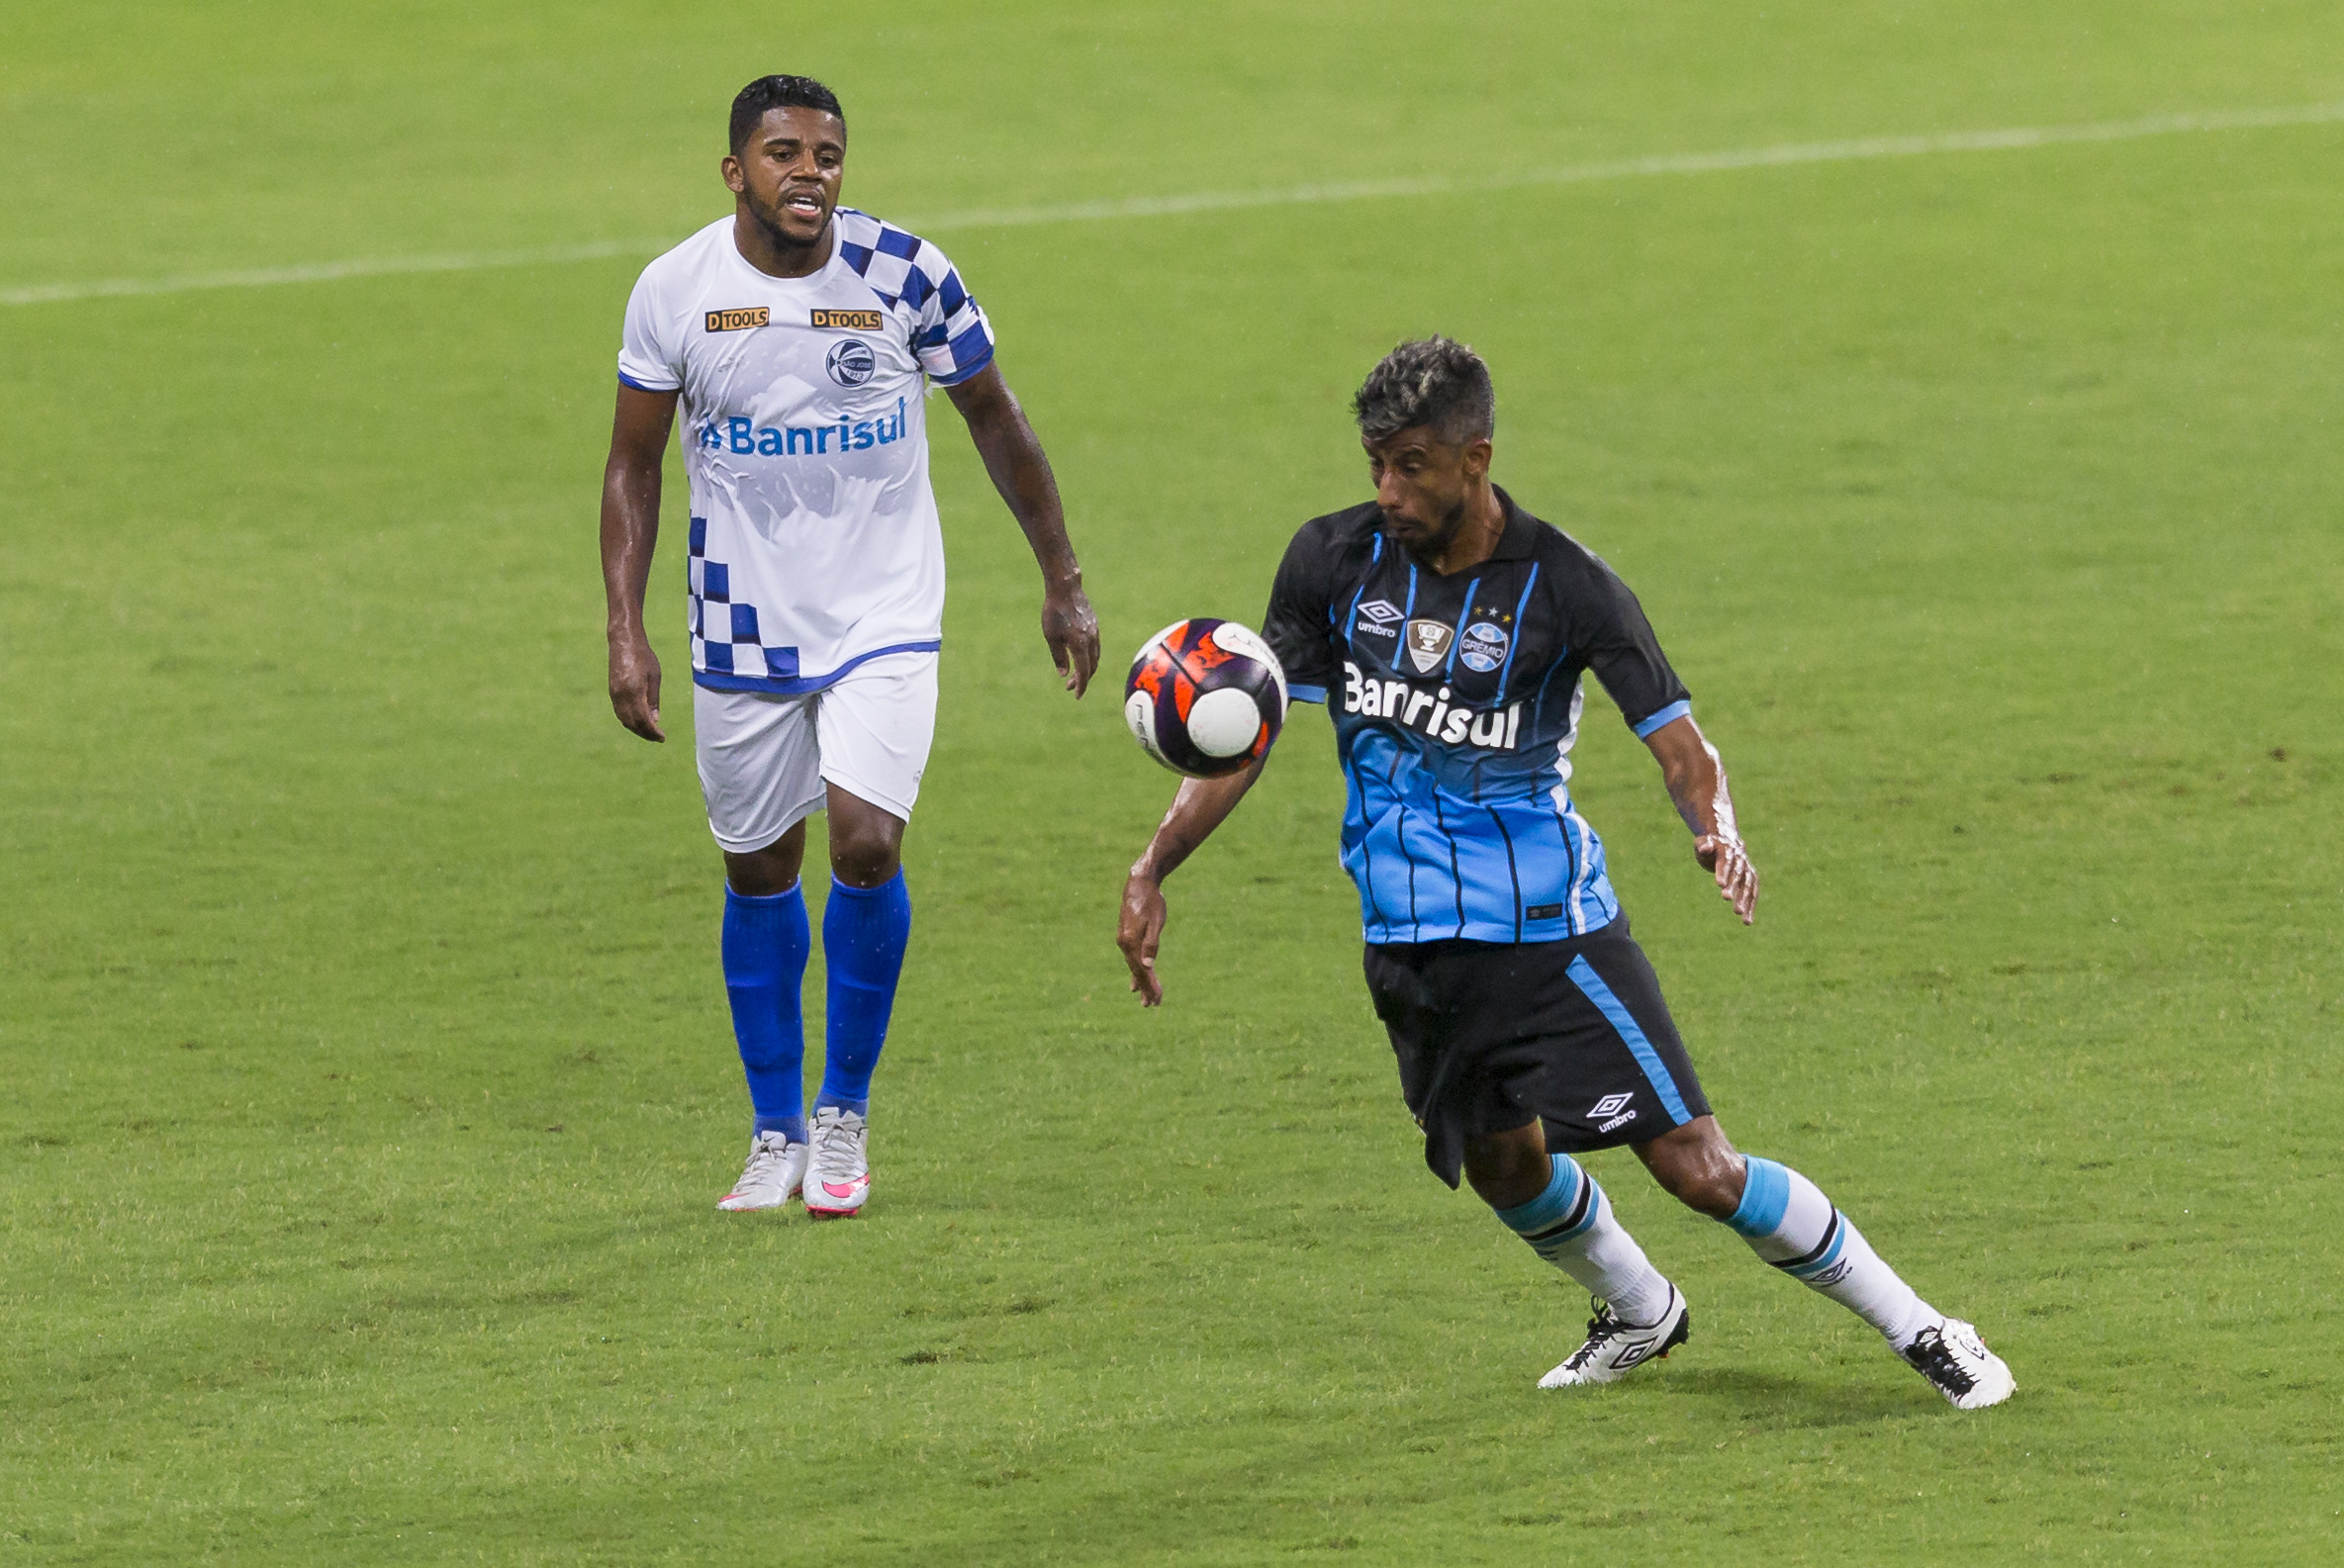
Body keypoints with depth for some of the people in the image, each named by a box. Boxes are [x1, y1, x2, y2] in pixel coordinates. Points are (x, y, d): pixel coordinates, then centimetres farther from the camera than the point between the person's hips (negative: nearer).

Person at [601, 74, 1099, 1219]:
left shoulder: (906, 274, -10)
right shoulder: (675, 291, -8)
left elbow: (994, 418, 5)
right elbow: (633, 466, 3)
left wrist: (1062, 582, 8)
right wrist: (627, 632, -5)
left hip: (885, 615, -1)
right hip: (744, 629, 1)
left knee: (866, 846, -17)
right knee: (759, 872, 9)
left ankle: (846, 1111, 3)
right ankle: (777, 1136, 25)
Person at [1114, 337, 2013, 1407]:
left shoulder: (1563, 586, -13)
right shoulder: (1333, 563, -3)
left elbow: (1677, 745, -14)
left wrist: (1717, 831, -36)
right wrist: (1153, 869, -4)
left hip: (1550, 921, -4)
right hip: (1410, 940, 4)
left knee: (1699, 1168, -9)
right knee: (1505, 1165, 14)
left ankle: (1919, 1330, 5)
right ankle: (1639, 1314, 44)